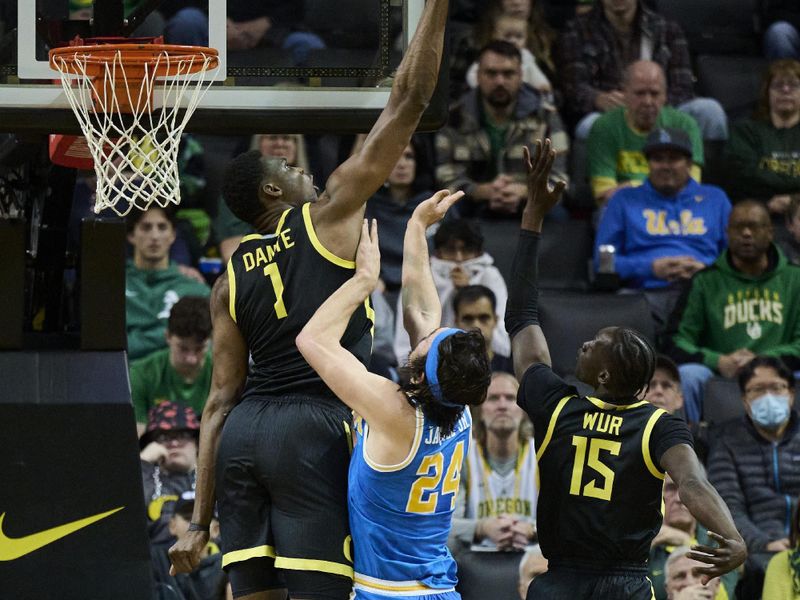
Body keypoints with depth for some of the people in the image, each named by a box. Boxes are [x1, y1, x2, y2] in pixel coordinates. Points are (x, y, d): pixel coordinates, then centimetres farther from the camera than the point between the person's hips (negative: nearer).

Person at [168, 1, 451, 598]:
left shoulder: (232, 277, 16)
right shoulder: (328, 215, 4)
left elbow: (221, 399, 12)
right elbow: (408, 102, 3)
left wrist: (200, 521, 12)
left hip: (242, 436, 6)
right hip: (316, 430, -6)